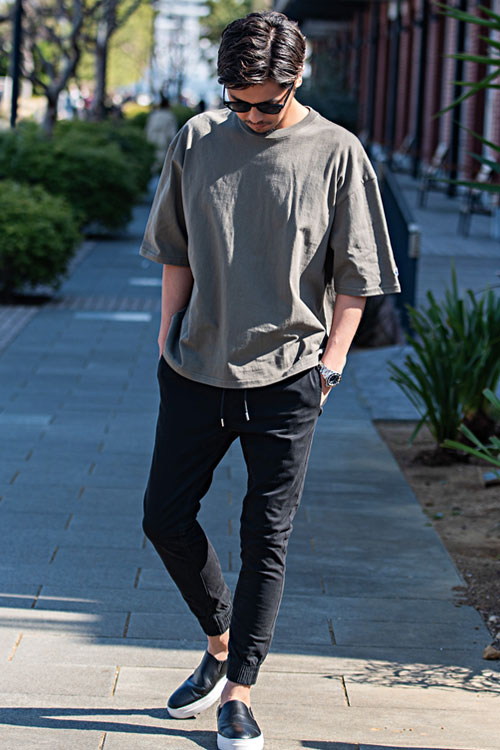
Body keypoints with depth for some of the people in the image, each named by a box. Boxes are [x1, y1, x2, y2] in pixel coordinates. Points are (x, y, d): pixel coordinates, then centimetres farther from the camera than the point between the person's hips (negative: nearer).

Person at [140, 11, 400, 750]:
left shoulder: (336, 153, -5)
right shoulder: (198, 140, 3)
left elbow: (355, 275, 0)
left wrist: (330, 362, -4)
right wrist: (169, 332, 9)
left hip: (286, 379, -3)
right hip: (196, 369, 3)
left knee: (266, 538, 1)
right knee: (165, 516, 5)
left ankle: (239, 689, 13)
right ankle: (220, 641, 29)